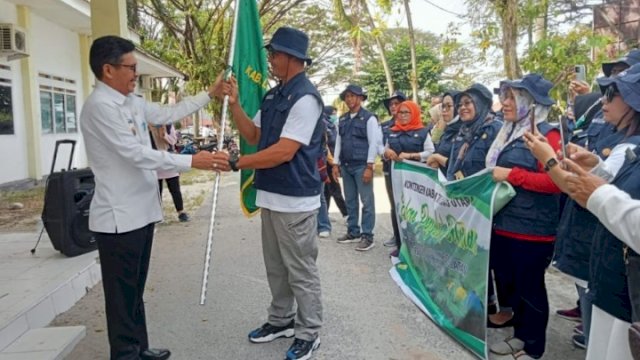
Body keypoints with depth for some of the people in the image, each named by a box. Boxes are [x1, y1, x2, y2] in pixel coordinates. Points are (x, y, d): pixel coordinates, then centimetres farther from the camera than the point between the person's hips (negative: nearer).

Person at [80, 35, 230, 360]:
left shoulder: (130, 102, 10)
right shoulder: (100, 106, -18)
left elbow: (168, 114, 21)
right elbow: (136, 154, -24)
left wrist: (209, 94, 19)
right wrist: (193, 161, -26)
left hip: (139, 211, 9)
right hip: (119, 217, -9)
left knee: (135, 288, 19)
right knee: (122, 293, 3)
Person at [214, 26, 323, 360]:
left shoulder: (305, 97, -16)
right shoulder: (272, 95, 12)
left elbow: (283, 152, -22)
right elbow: (254, 135, 17)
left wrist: (236, 163, -16)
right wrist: (234, 103, 6)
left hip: (295, 200, -9)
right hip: (271, 196, 9)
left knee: (301, 271, 4)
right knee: (276, 267, 20)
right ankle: (281, 320, 37)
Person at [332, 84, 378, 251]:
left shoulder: (369, 118, -5)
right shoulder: (342, 120, 13)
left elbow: (373, 144, -9)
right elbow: (338, 142, 15)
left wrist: (369, 167, -14)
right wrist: (336, 164, 9)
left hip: (362, 166, -6)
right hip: (346, 166, 6)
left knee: (367, 202, -2)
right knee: (350, 201, 12)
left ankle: (367, 236, 3)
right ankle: (353, 232, 22)